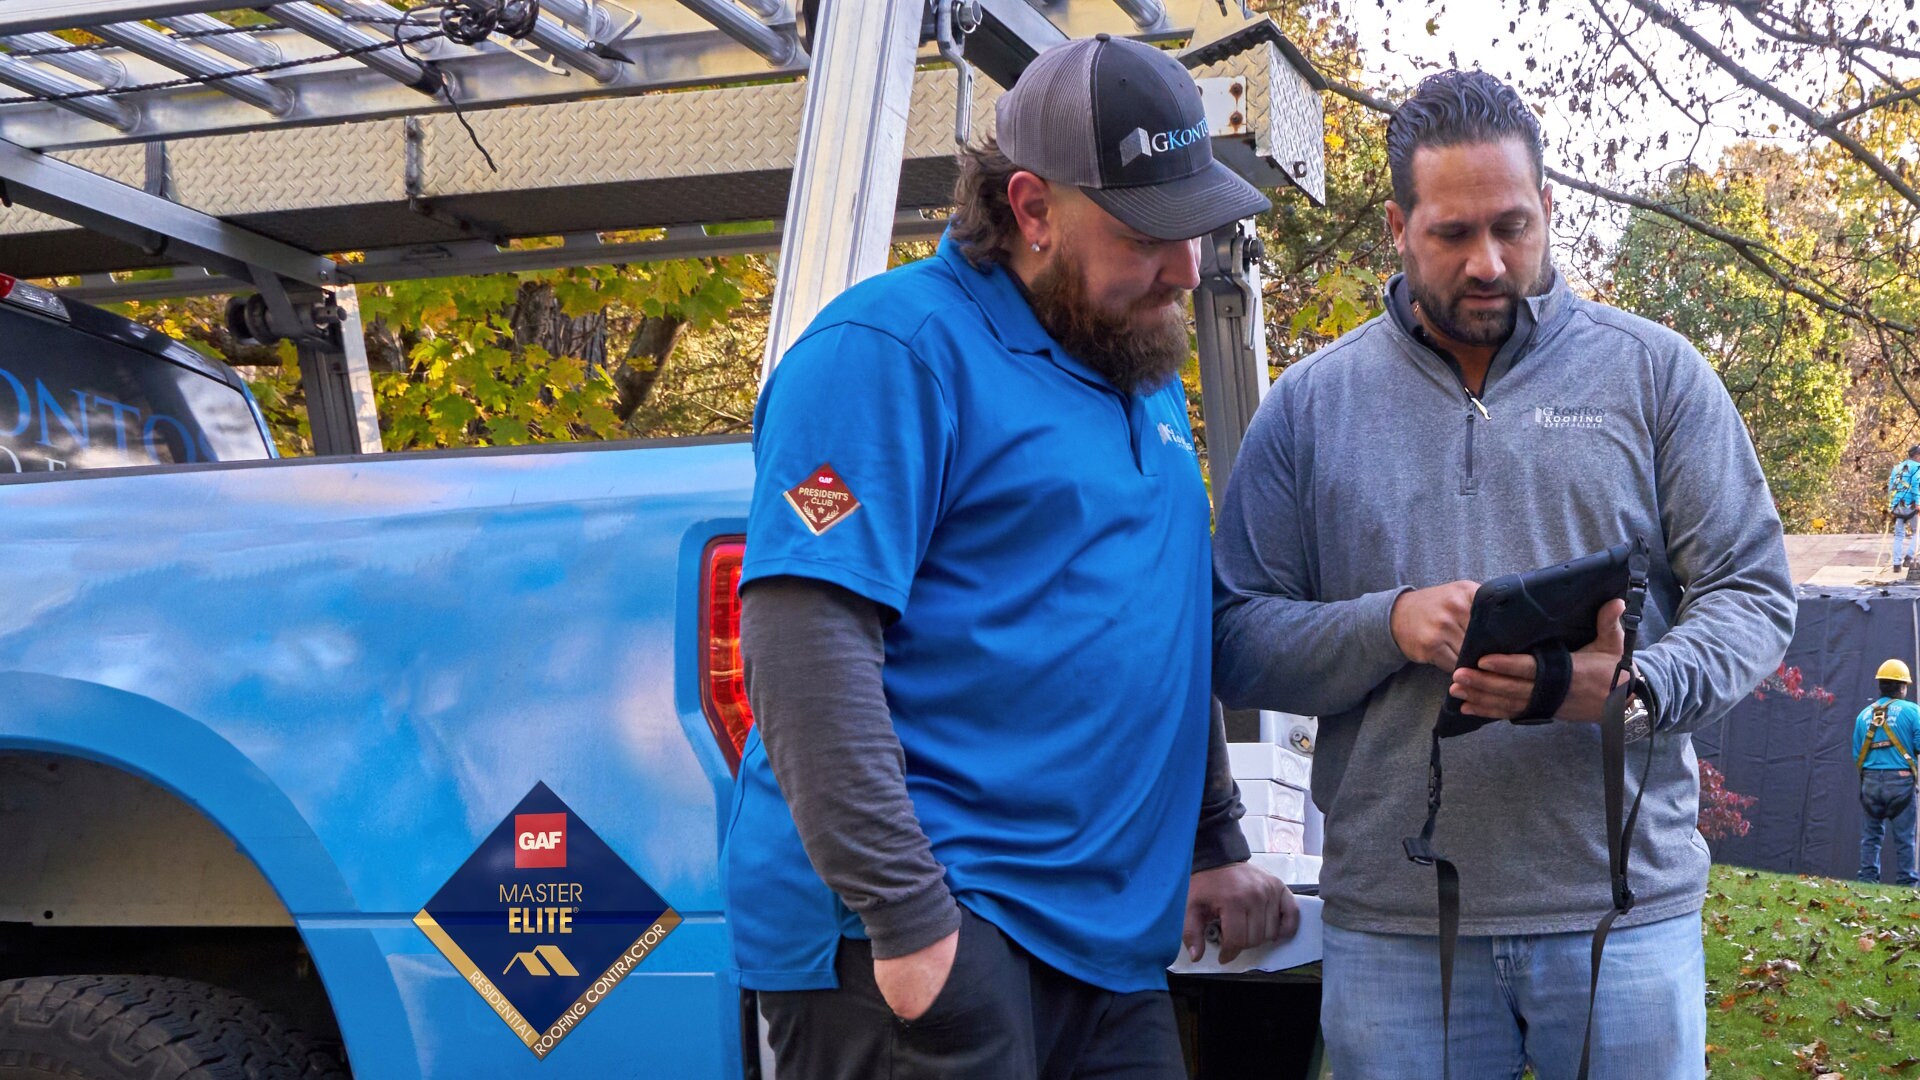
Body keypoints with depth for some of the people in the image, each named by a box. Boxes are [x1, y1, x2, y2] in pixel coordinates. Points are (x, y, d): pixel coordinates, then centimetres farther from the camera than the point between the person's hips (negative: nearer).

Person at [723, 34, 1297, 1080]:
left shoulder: (1143, 374, 18)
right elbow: (801, 636, -19)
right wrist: (906, 915, -24)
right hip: (934, 927, -8)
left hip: (1110, 938, 8)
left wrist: (1215, 847, 25)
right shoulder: (899, 348, -9)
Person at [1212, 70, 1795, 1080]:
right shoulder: (1310, 405, 7)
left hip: (1625, 904, 0)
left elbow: (1751, 589, 3)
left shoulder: (1653, 372, 5)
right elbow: (1236, 641, 3)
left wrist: (1635, 687, -17)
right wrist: (1391, 627, -15)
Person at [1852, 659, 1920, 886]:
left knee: (1870, 835, 9)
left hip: (1870, 782, 3)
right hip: (1900, 781, -3)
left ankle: (1868, 878, 7)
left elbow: (1857, 755, 9)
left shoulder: (1864, 714, 6)